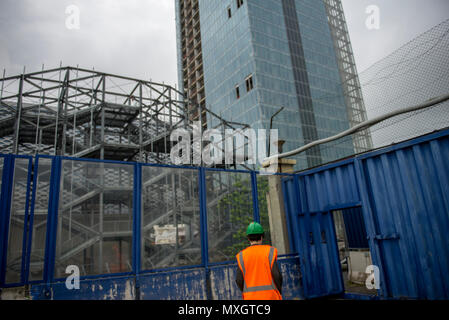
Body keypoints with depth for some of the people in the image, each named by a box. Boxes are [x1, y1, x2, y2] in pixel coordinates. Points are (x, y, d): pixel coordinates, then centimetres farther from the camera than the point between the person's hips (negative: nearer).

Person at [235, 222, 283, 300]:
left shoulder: (242, 256, -1)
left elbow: (239, 280, -4)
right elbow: (277, 275, -9)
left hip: (251, 297, 2)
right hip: (269, 296, -1)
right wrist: (279, 292, 6)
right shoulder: (270, 251, -5)